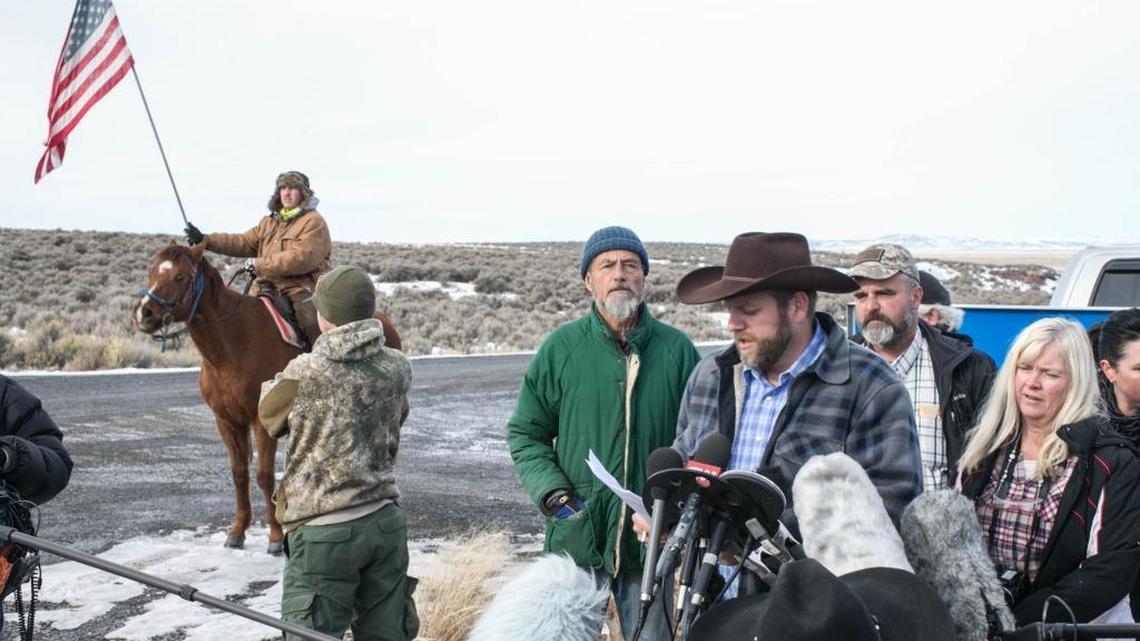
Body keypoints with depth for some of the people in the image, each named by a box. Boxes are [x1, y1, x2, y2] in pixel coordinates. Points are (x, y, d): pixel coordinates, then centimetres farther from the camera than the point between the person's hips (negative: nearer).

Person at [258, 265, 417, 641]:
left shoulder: (304, 374, -15)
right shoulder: (398, 368, -3)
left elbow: (269, 417, 5)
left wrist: (274, 382, 26)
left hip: (323, 530, -4)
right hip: (386, 521, 5)